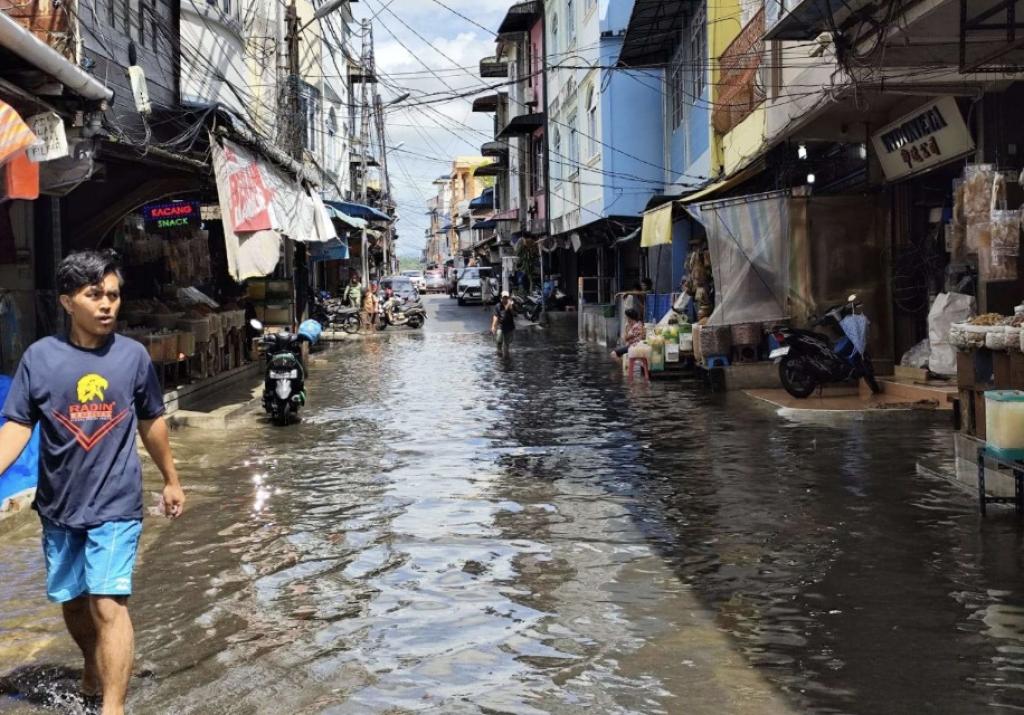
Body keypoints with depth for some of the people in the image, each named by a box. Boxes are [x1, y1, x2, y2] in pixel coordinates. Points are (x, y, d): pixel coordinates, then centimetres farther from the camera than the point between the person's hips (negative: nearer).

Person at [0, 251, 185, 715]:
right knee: (72, 602, 18)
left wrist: (171, 480, 16)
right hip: (59, 506, 2)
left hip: (115, 505, -2)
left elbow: (151, 423, 9)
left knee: (108, 604, -11)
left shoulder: (133, 355, -3)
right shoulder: (39, 357, -5)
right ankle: (93, 672, 44)